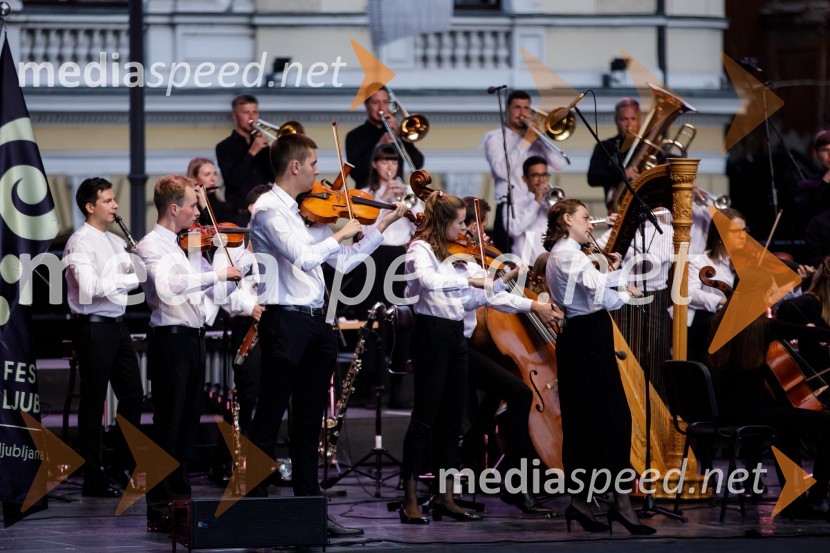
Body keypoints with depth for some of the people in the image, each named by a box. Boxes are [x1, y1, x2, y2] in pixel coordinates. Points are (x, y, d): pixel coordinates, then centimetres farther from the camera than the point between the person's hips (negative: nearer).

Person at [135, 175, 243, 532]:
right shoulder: (152, 246, -11)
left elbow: (215, 291, 17)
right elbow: (167, 287, -30)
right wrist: (217, 274, -30)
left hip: (194, 338, 8)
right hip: (171, 340, -8)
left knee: (188, 426, 14)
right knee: (169, 426, -5)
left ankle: (180, 501, 22)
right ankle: (160, 512, -1)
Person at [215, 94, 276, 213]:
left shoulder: (261, 145, 14)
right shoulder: (225, 147, 1)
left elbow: (274, 177, 5)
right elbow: (233, 180, -13)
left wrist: (266, 148, -4)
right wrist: (251, 153, -14)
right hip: (239, 210, -4)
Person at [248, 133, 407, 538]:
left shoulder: (307, 211, 14)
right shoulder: (269, 210, -11)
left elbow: (342, 262, 17)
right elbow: (304, 258, -23)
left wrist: (382, 227, 16)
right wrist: (340, 234, -10)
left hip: (315, 321, 8)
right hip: (286, 321, -8)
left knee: (308, 422, 11)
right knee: (269, 418, -3)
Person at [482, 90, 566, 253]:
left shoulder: (536, 138, 19)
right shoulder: (495, 138, 5)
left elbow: (559, 165, 5)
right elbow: (502, 170, -13)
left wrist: (541, 137, -3)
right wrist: (526, 142, -11)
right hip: (511, 208, -4)